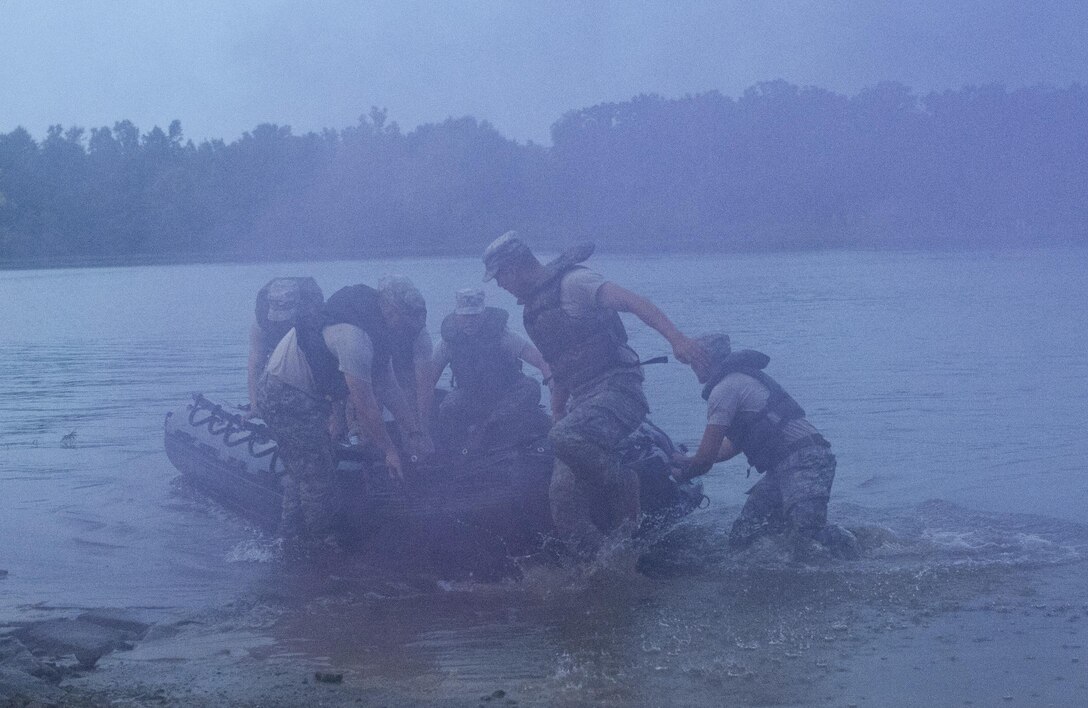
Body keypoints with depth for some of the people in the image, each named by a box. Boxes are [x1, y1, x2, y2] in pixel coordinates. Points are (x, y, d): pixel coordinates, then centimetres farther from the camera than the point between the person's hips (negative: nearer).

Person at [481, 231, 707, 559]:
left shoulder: (572, 282, -7)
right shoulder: (533, 310, 21)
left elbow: (633, 302, -20)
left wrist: (675, 337, -34)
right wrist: (557, 416, 24)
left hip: (617, 387, -9)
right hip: (583, 401, 9)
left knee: (568, 439, -35)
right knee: (564, 498, -4)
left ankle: (625, 490, -12)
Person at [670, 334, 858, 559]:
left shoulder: (723, 389, -9)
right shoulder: (740, 379, 24)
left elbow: (706, 457, -7)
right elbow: (733, 445, 33)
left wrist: (683, 475, 13)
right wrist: (688, 460, 34)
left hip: (804, 459, -10)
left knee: (804, 530, -29)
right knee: (740, 538, 2)